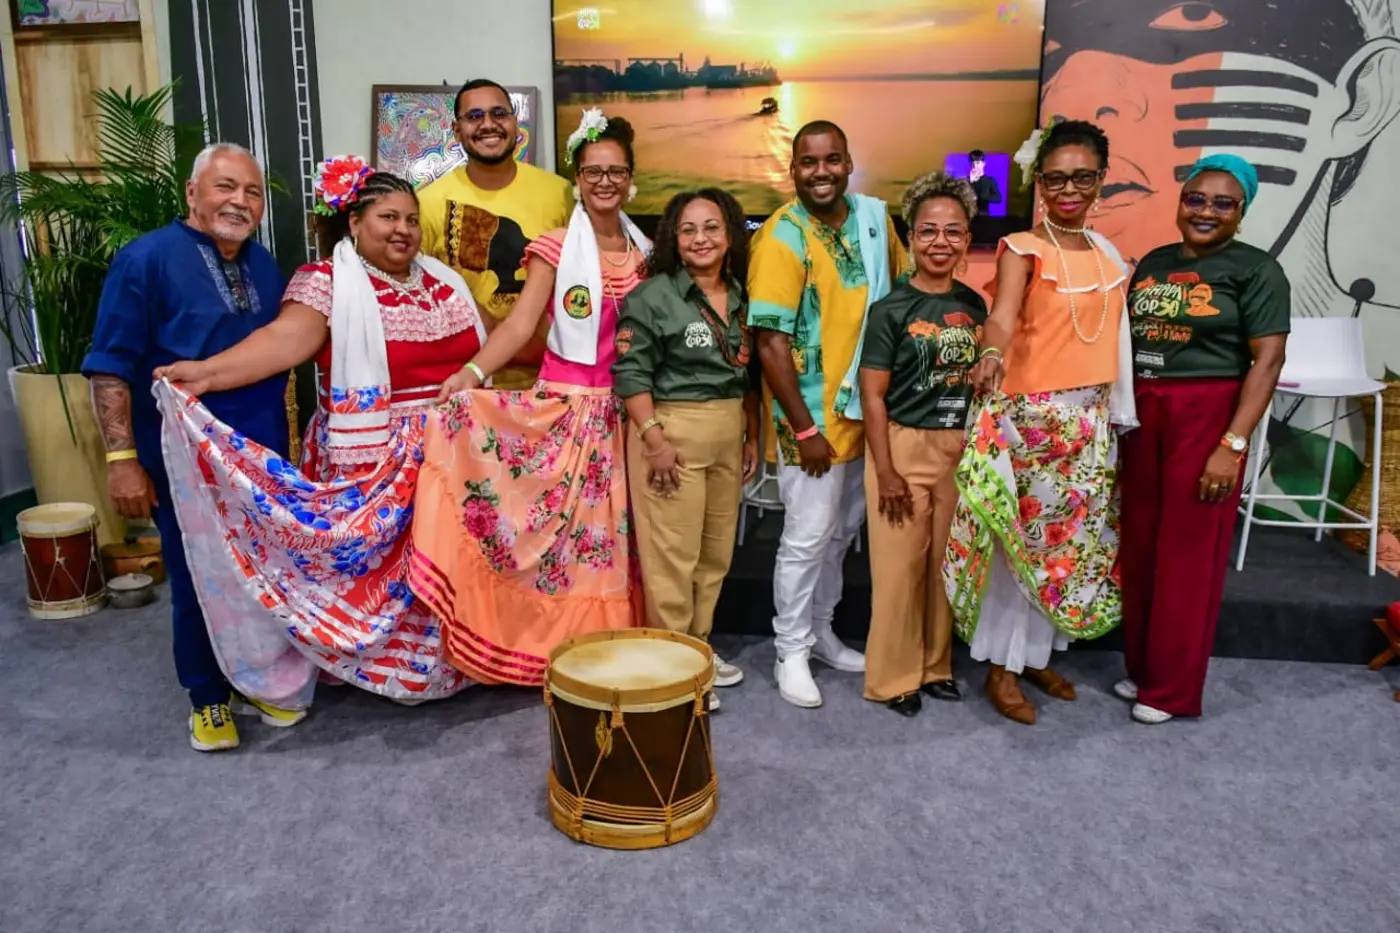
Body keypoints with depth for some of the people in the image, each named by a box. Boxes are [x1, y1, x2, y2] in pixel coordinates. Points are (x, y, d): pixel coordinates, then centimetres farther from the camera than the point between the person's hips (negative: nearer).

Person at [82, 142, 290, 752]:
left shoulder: (263, 264, 8)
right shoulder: (147, 259, -11)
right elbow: (110, 367, -13)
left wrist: (284, 437, 17)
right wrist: (122, 458, -18)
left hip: (263, 457, 5)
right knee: (198, 581, 8)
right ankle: (207, 697, 27)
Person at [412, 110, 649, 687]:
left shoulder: (647, 251, 9)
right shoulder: (556, 249, -3)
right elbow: (521, 322, -13)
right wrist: (472, 370, -28)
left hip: (623, 409, 3)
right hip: (566, 404, -3)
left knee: (613, 531, 7)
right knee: (555, 525, -3)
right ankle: (554, 646, 10)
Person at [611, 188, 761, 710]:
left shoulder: (742, 298, 10)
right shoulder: (653, 296, -8)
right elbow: (629, 373, -12)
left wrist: (752, 437, 15)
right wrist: (654, 440, -18)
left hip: (728, 435, 7)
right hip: (672, 431, -6)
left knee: (717, 552, 13)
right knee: (673, 557, -2)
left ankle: (699, 647, 29)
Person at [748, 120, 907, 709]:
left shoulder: (874, 217, 4)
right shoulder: (782, 238, -15)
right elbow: (771, 343, -18)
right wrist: (804, 428, -19)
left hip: (867, 410, 7)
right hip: (813, 417, -7)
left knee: (843, 533, 18)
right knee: (807, 539, 2)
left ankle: (821, 633, 36)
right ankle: (791, 652, 19)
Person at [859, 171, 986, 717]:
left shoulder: (975, 306, 7)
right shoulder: (892, 310, -8)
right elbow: (872, 394, -9)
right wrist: (886, 470, -13)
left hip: (961, 449, 5)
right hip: (905, 447, -5)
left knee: (947, 563, 12)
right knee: (900, 566, 1)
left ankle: (937, 665, 29)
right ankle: (894, 676, 16)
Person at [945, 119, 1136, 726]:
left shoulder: (1107, 254, 11)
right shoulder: (1022, 249, -9)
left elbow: (1112, 341, 16)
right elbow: (1003, 315, -28)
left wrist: (1118, 413, 15)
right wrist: (992, 356, -49)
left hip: (1091, 416, 7)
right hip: (1029, 412, -7)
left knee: (1071, 538, 12)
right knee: (1020, 536, 0)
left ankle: (1037, 654, 27)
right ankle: (1001, 666, 13)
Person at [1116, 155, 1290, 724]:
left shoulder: (1256, 270, -5)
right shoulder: (1154, 263, 12)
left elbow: (1267, 359, -12)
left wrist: (1233, 444, -19)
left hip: (1206, 417, -5)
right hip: (1141, 415, 5)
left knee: (1187, 554, 1)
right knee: (1139, 546, 10)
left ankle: (1173, 688, 14)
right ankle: (1141, 666, 26)